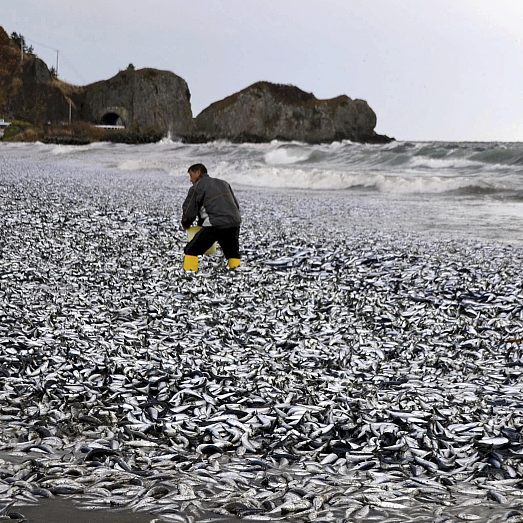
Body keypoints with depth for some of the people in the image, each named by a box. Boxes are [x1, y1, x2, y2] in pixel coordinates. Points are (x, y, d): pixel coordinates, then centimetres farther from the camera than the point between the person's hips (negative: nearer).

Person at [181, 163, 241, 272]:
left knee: (191, 250, 3)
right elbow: (236, 205, 26)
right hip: (234, 223, 6)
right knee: (232, 253, 26)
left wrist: (185, 224, 24)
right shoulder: (223, 183, 25)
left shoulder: (197, 187, 5)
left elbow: (188, 211, 5)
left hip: (215, 225, -6)